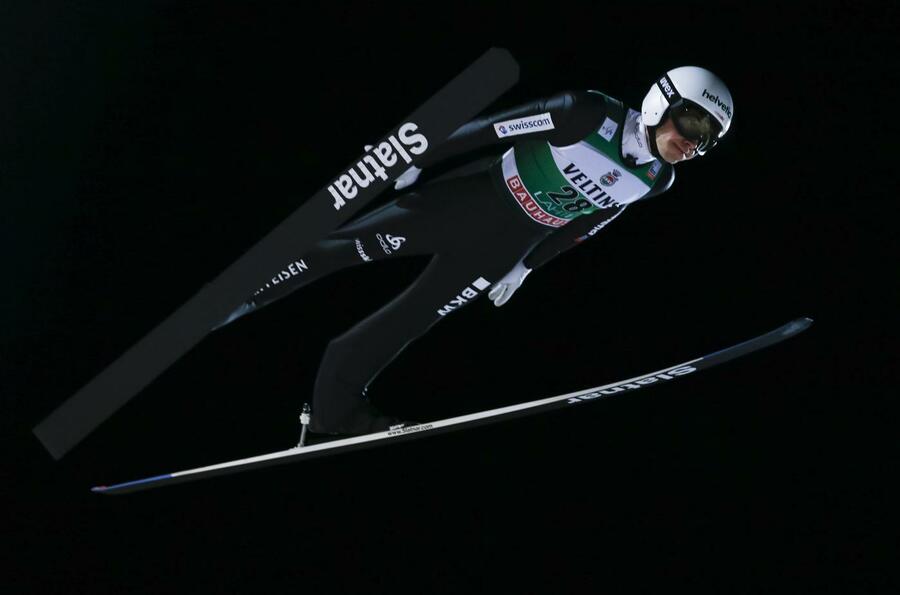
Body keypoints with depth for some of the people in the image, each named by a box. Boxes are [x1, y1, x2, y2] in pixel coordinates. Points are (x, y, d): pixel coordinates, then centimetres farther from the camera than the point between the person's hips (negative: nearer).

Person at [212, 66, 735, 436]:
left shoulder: (658, 180, -5)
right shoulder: (589, 114, -23)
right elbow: (491, 127, -16)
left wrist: (526, 266, 16)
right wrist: (420, 159, -10)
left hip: (502, 247, 4)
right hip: (469, 199, -4)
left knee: (403, 326, 4)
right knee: (350, 246, -3)